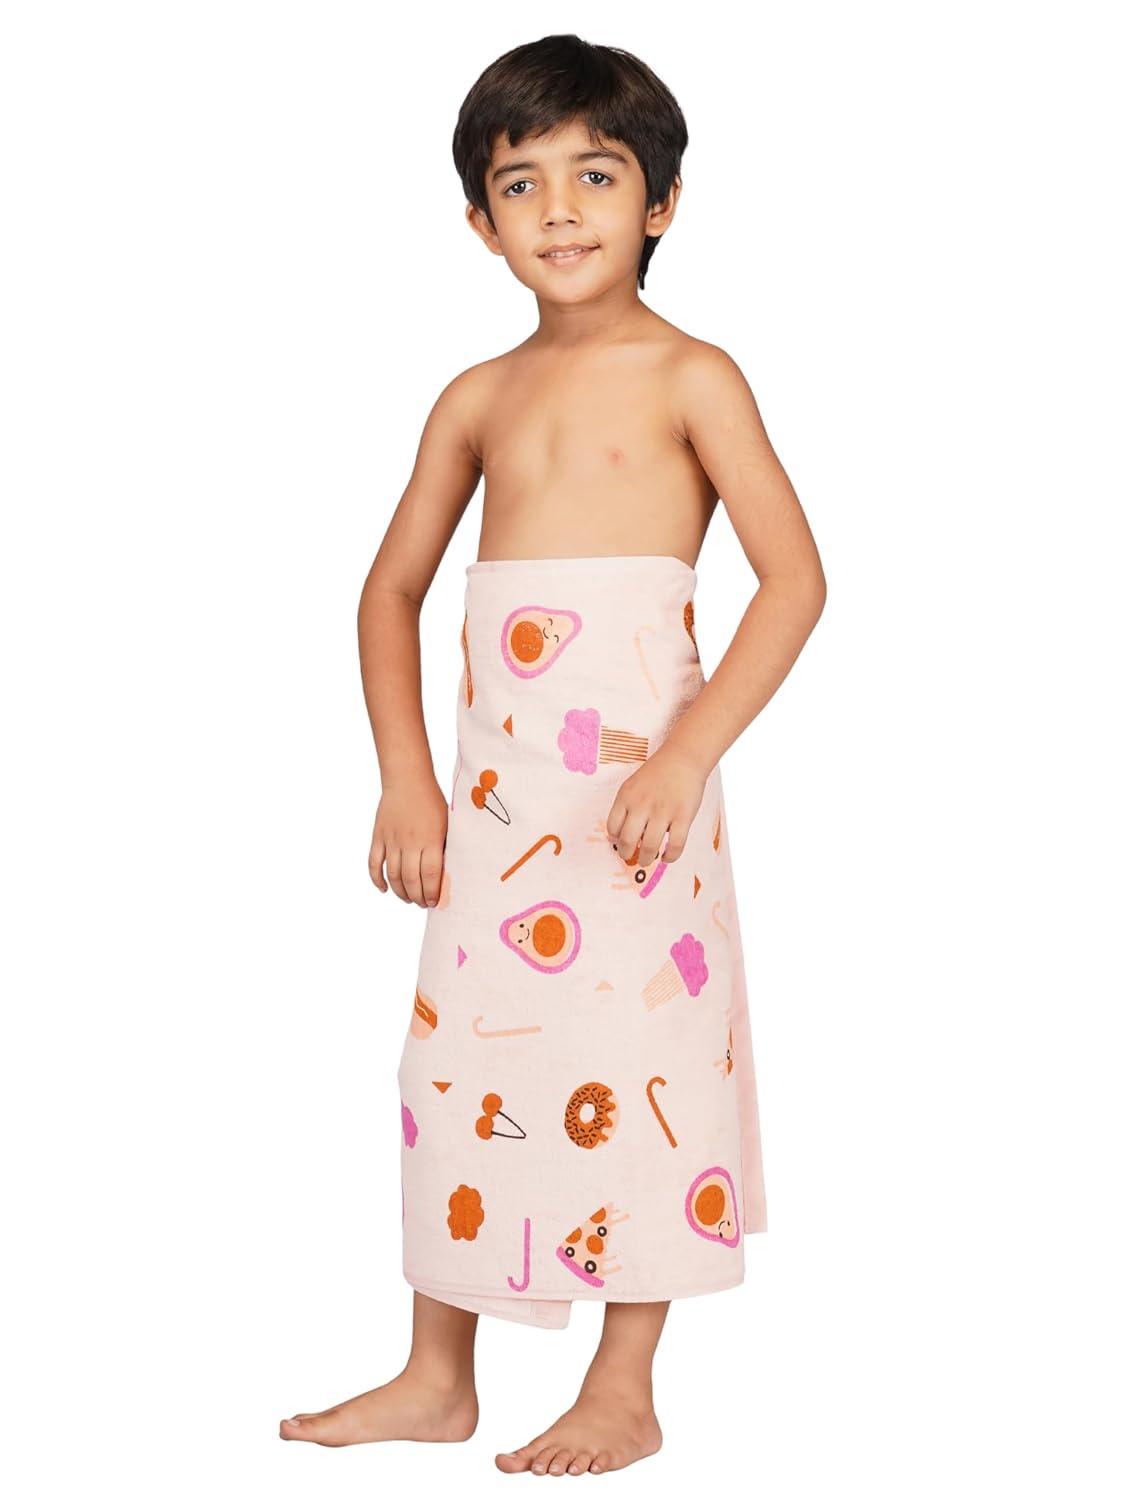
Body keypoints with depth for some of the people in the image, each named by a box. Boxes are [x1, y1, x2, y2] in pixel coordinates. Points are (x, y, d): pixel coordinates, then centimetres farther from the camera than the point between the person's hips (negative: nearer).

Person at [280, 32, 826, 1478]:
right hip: (495, 779, 5)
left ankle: (625, 1392, 13)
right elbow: (393, 590, 17)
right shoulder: (480, 399, 11)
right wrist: (405, 777, 7)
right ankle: (436, 1378, 22)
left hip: (638, 772, -5)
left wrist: (686, 755, -18)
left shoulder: (688, 378, -3)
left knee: (638, 1049, 0)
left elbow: (794, 576, -10)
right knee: (459, 1047, 9)